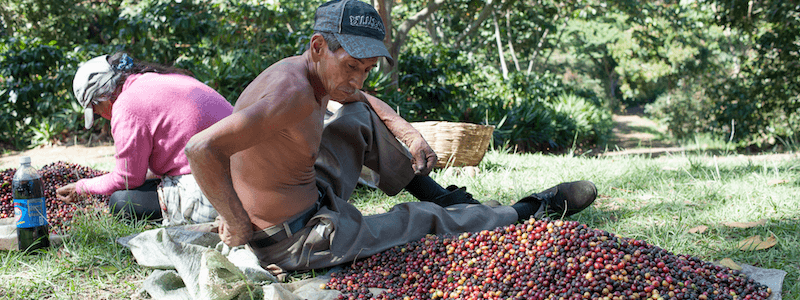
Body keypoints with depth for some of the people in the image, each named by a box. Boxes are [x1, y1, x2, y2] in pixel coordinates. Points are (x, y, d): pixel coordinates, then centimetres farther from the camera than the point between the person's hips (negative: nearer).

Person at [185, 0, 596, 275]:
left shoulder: (319, 72, 0)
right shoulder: (294, 93, -30)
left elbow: (363, 100, 23)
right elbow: (201, 149, -38)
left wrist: (411, 136, 8)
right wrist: (239, 226, -30)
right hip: (297, 244, -9)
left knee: (360, 117, 17)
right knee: (422, 218, 4)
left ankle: (441, 196, 27)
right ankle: (530, 211, 23)